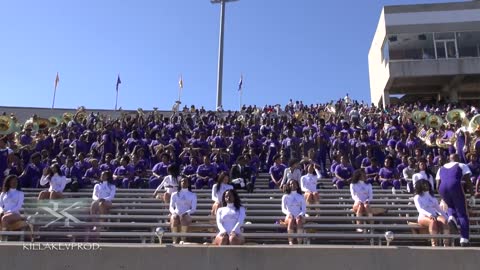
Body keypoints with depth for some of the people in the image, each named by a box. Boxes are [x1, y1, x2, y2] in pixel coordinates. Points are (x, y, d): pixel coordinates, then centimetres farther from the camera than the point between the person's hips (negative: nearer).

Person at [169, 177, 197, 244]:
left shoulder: (193, 195, 16)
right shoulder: (175, 194, 20)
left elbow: (193, 209, 5)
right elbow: (171, 207, 11)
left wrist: (186, 213, -15)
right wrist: (173, 212, -13)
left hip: (186, 216, -1)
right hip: (176, 214, 1)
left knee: (184, 218, -37)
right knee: (174, 218, -36)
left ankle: (183, 240, -46)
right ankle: (174, 240, -44)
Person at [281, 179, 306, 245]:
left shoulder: (301, 197, 15)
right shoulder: (285, 197, 13)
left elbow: (304, 209, 8)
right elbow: (283, 209, 4)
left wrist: (301, 214, -14)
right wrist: (289, 213, -17)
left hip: (299, 216, 0)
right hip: (289, 216, 0)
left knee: (299, 221, -36)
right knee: (291, 220, -36)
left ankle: (299, 242, -38)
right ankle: (290, 241, -34)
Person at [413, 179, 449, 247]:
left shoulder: (432, 197, 26)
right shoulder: (417, 197, 7)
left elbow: (439, 208, 23)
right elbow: (420, 209, -9)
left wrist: (447, 216, 6)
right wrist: (429, 215, -28)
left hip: (435, 216, 4)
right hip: (423, 217, -4)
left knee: (444, 220, -29)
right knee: (433, 221, -38)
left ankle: (446, 243, -40)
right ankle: (434, 244, -45)